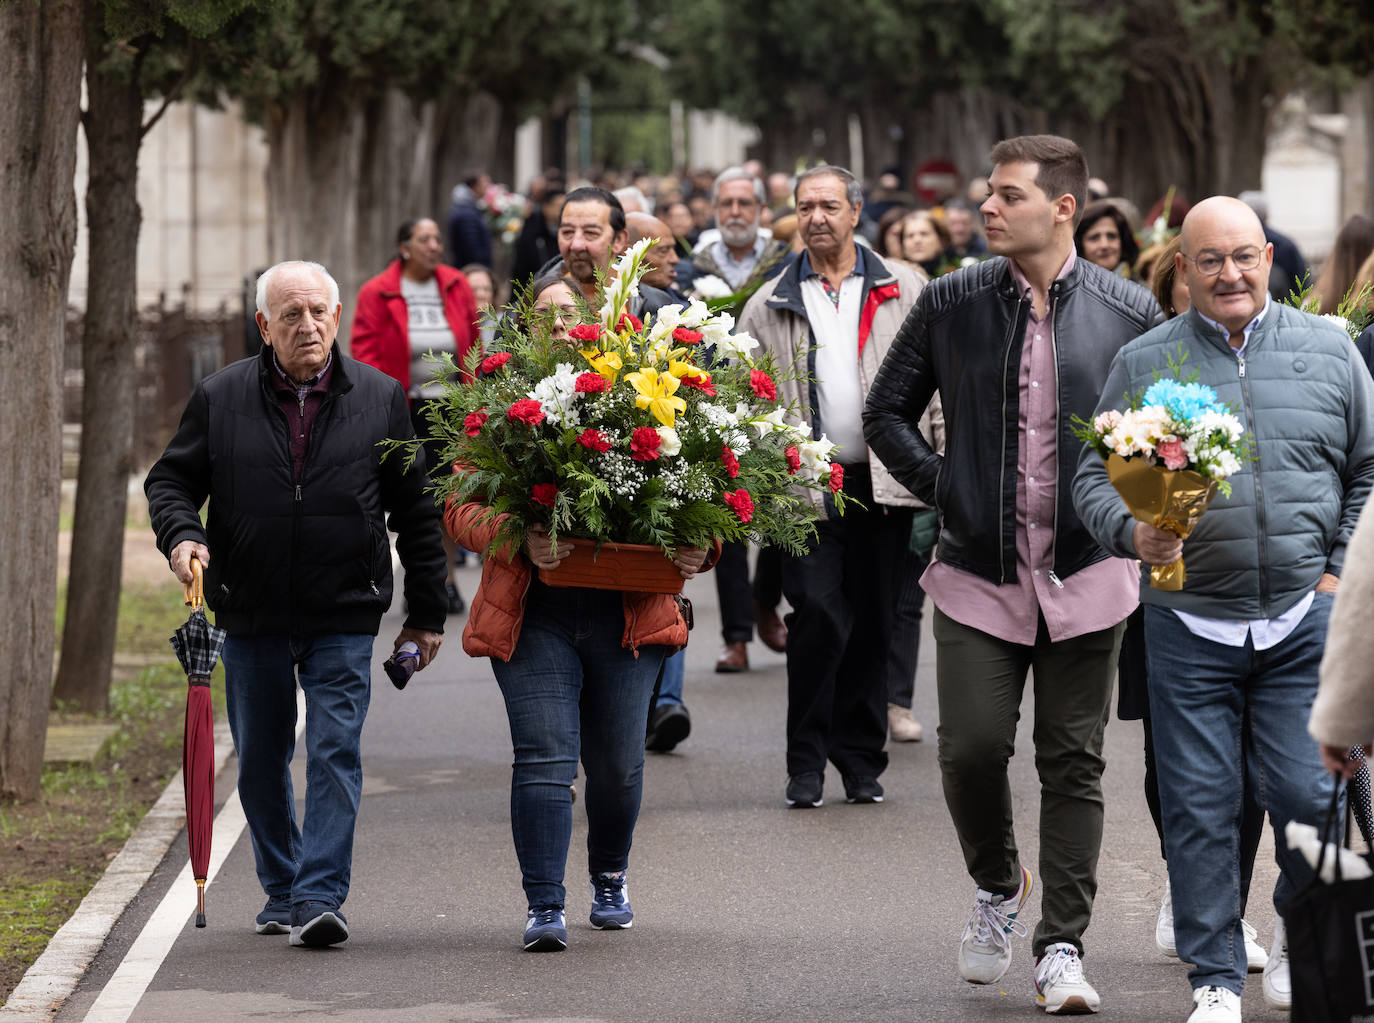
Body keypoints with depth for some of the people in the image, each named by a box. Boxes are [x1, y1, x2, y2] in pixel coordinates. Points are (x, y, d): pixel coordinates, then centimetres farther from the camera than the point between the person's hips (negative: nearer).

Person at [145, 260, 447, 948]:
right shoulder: (221, 399, 1)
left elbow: (416, 510, 7)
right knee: (260, 760, 10)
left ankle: (321, 898, -12)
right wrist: (180, 534, -13)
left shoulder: (380, 399, 2)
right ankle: (282, 891, 25)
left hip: (345, 619, -2)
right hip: (251, 616, 2)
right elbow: (170, 479, 9)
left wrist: (427, 612, 6)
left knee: (336, 753, -10)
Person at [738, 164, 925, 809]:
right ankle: (806, 762, 0)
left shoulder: (902, 290, 8)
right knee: (817, 618, -10)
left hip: (884, 483, 1)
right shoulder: (769, 305, 9)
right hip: (808, 484, -1)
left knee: (872, 623, 7)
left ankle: (861, 761, 16)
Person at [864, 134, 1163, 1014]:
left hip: (1086, 574, 0)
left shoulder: (1127, 312, 0)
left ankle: (1062, 948, 9)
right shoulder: (951, 304, 2)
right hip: (978, 573, 1)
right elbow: (887, 412, 11)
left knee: (1074, 762, 2)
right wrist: (940, 486, -3)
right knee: (972, 746, -7)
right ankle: (998, 887, 22)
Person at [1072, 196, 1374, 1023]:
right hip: (1190, 625, 0)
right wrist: (1134, 534, -15)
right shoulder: (1143, 363, 4)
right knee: (1199, 807, 1)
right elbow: (1095, 476, 5)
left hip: (1305, 620, 0)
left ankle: (1298, 932, 23)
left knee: (1307, 792, -5)